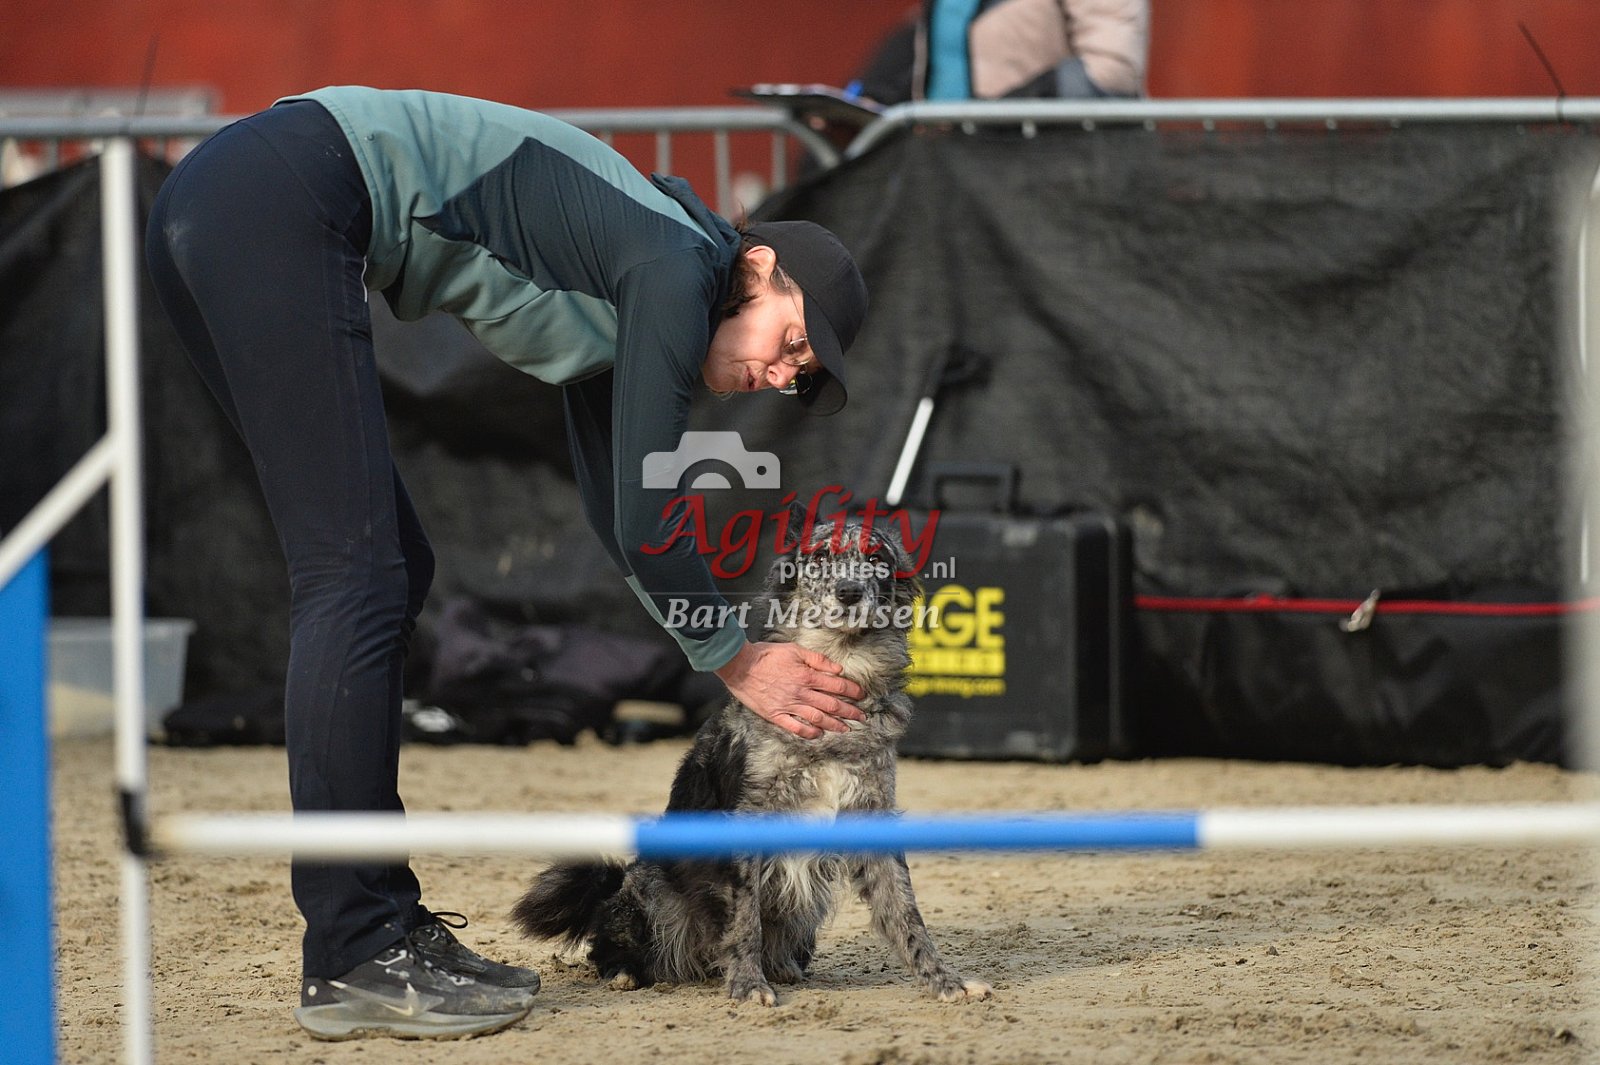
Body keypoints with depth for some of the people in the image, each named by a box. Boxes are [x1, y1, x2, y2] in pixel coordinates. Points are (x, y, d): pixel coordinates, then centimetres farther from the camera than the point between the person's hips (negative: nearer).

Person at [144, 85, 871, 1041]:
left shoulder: (617, 310, 22)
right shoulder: (677, 271, -5)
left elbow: (621, 519, 29)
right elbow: (644, 523, -6)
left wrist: (746, 646, 25)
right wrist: (738, 663, 7)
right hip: (281, 202, -11)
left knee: (394, 570, 12)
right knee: (355, 578, -11)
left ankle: (386, 920, 13)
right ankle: (352, 963, -11)